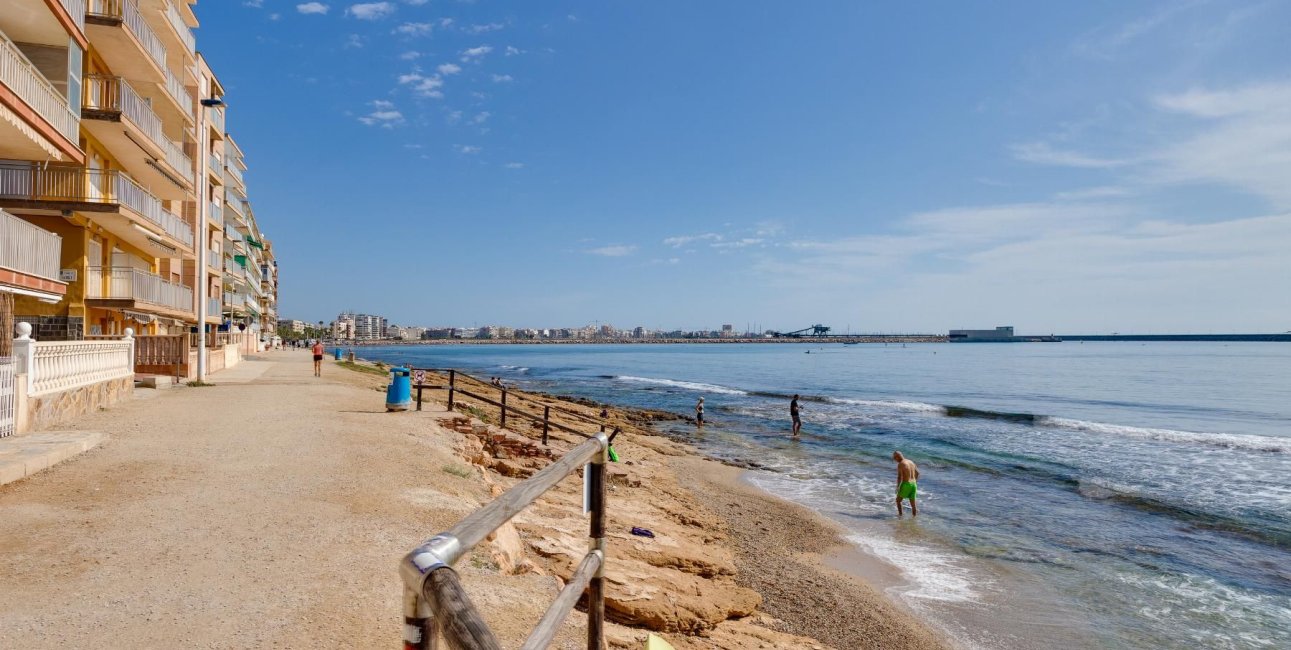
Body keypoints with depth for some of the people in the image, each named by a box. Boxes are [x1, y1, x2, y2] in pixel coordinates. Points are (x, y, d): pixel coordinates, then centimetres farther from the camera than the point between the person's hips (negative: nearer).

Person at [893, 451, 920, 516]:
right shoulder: (911, 462, 11)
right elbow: (917, 473, 21)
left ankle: (900, 514, 11)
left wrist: (897, 487, -11)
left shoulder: (900, 464, -13)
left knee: (898, 500, 14)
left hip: (906, 485, -6)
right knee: (913, 503, 12)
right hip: (913, 484, 7)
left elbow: (900, 477, -19)